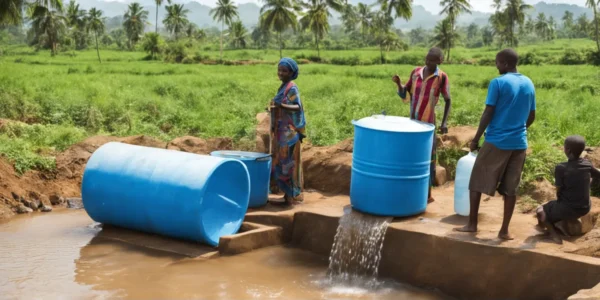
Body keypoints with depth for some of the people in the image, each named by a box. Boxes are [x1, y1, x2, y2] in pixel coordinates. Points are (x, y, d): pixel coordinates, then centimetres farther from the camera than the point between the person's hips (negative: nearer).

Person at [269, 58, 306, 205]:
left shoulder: (292, 88, -13)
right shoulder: (284, 87, 13)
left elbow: (297, 107, -22)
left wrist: (281, 105, -35)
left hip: (289, 132, -9)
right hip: (282, 131, 9)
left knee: (288, 162, -5)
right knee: (282, 162, 12)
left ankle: (291, 195, 1)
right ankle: (289, 194, 19)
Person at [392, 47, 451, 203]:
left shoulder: (441, 77, -9)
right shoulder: (416, 72, 3)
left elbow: (448, 100, -3)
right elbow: (404, 93, 11)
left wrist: (444, 122, -10)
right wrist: (398, 83, -9)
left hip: (428, 123, -5)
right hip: (412, 121, 5)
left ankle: (427, 193, 10)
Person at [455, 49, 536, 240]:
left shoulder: (498, 83, -10)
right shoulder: (529, 84, 8)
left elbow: (488, 114, -12)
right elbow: (531, 117, 14)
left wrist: (476, 138, -4)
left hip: (496, 141, -5)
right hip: (519, 143, 5)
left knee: (477, 182, 8)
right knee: (510, 188, 8)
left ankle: (472, 224, 11)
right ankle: (504, 230, 10)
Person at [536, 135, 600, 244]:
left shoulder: (561, 168, -18)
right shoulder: (587, 165, -4)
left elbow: (559, 192, -12)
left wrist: (559, 202, 6)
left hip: (568, 209, -6)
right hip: (585, 208, 6)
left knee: (540, 211, 13)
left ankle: (553, 233, -7)